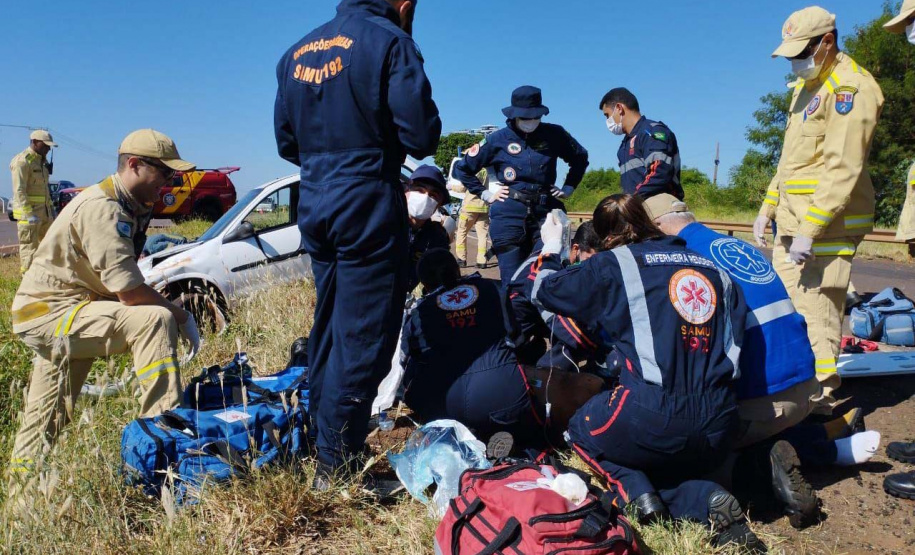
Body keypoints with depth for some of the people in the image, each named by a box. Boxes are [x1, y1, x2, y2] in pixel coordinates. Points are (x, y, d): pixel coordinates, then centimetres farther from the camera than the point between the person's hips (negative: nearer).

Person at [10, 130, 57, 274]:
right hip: (28, 212, -9)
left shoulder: (41, 161, 15)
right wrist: (28, 213, -24)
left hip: (43, 211, 9)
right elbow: (19, 191, -19)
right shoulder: (22, 161, -13)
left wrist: (50, 207, 19)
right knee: (29, 247, -5)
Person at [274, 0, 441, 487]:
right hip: (369, 207, -7)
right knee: (364, 338, -2)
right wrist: (380, 144, 8)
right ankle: (336, 464, 2)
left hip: (315, 206, 8)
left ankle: (323, 444, 27)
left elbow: (286, 142, 17)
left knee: (329, 329, 17)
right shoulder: (390, 42, -8)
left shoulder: (296, 53, 14)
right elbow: (421, 138, -12)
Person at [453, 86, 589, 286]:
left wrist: (568, 188, 13)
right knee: (512, 281, 0)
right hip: (508, 215, -1)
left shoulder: (554, 135, 5)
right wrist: (485, 194, 6)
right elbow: (462, 168, 12)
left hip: (546, 212, 1)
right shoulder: (498, 140, 2)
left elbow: (580, 157, 22)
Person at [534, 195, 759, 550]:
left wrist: (550, 247, 31)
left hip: (652, 418, -5)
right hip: (719, 429, 5)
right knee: (660, 470, 32)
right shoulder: (715, 268, 15)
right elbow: (737, 338, 16)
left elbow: (542, 290, 12)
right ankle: (707, 501, 1)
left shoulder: (615, 263, 2)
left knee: (581, 431, 26)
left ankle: (636, 494, 1)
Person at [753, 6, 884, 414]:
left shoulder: (849, 87, -13)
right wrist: (768, 207, 18)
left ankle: (818, 396, 4)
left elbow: (842, 169, -21)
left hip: (826, 226, -10)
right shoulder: (806, 86, 18)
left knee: (816, 313, -7)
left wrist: (809, 230, -24)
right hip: (794, 221, 10)